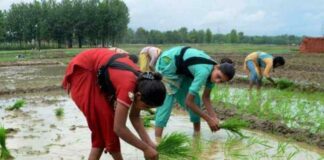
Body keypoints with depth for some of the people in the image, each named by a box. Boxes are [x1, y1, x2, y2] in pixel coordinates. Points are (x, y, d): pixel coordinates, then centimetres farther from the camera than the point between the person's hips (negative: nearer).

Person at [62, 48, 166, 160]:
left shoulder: (142, 83, -10)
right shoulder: (128, 86, -34)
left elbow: (134, 117, 2)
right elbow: (119, 128, -33)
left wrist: (149, 143, -6)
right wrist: (145, 148, -23)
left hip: (96, 74, 8)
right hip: (82, 70, -8)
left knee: (105, 119, 6)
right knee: (104, 119, -10)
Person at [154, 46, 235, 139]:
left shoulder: (213, 71, -11)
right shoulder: (204, 72, -37)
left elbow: (206, 97, 1)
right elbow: (189, 102, -31)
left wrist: (214, 117, -11)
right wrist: (209, 119, -22)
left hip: (183, 68, 8)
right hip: (167, 62, -8)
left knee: (194, 98, 3)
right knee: (167, 97, -18)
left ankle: (197, 131, 18)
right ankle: (157, 138, -19)